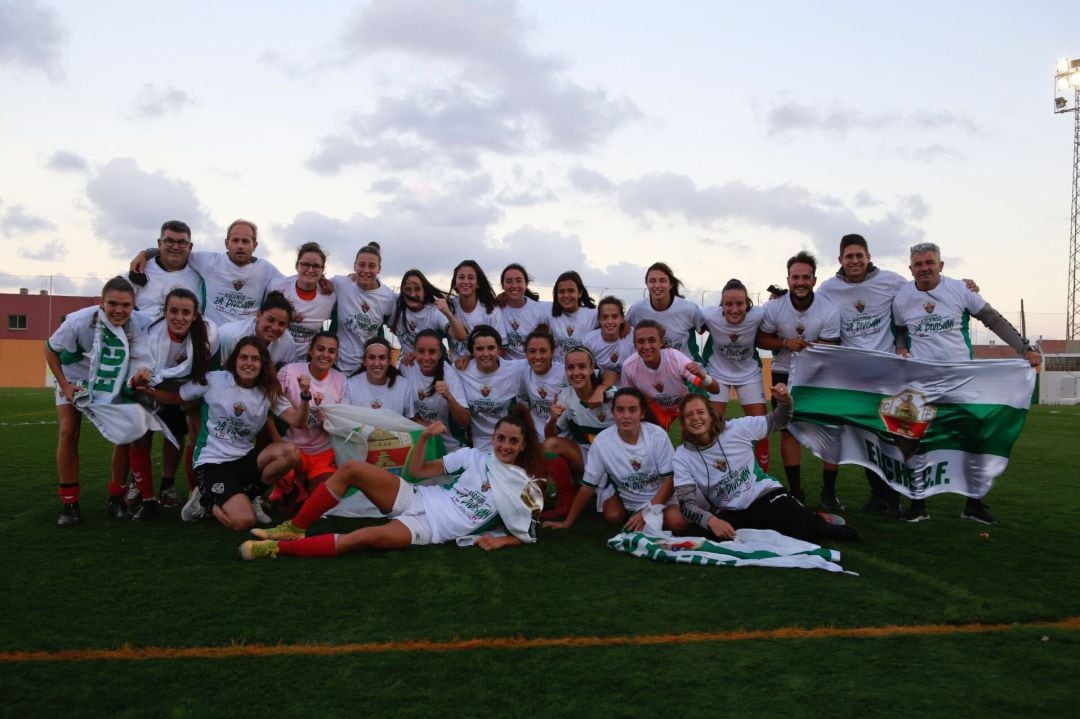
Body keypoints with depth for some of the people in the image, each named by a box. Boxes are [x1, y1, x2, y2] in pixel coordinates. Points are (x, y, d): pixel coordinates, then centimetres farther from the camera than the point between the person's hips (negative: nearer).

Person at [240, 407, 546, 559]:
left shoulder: (522, 488, 1)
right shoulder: (475, 456, 8)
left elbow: (525, 536, 6)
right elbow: (417, 470, 9)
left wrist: (498, 541, -14)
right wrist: (424, 437, -7)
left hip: (430, 528, -5)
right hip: (416, 499, 5)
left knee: (367, 537, -33)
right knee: (351, 468, -16)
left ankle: (279, 548, -22)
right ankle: (294, 529, -2)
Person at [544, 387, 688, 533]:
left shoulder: (657, 435, -24)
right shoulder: (602, 441, -22)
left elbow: (669, 479, -16)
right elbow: (588, 486, -13)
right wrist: (568, 522, -9)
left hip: (658, 497, -1)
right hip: (624, 497, 1)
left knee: (677, 523, -24)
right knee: (613, 517, -25)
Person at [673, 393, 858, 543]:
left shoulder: (737, 428, -6)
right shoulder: (682, 458, -7)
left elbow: (778, 422, 7)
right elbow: (686, 503, -14)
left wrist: (784, 400, -16)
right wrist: (710, 520, -34)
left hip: (765, 495, -2)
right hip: (730, 512, 2)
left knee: (806, 530, -28)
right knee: (722, 535, -33)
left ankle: (817, 523, 12)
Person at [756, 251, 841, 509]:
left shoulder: (829, 311, -17)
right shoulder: (774, 307, -13)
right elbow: (761, 340, -4)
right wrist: (784, 343, -22)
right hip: (784, 375, 1)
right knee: (788, 430, 1)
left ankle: (829, 493, 9)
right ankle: (796, 492, 12)